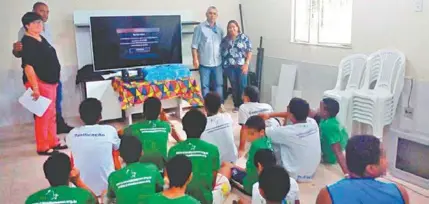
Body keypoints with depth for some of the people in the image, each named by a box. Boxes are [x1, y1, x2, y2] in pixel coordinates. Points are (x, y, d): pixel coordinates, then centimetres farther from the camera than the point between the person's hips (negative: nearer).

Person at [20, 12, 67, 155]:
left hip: (50, 82, 10)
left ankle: (53, 142, 24)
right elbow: (28, 66, -21)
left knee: (51, 114, 14)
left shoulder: (42, 39, 14)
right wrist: (35, 87, -26)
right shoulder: (27, 42, -14)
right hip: (39, 83, -9)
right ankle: (43, 147, 3)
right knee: (43, 115, -5)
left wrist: (55, 81, 21)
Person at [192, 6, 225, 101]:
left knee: (219, 84, 11)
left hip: (218, 62, 4)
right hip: (204, 63, -4)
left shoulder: (219, 29, 9)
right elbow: (194, 45, -6)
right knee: (205, 85, 5)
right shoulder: (200, 28, -4)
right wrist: (195, 59, -13)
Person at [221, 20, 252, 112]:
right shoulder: (225, 39, 11)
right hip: (229, 67, 2)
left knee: (243, 85, -3)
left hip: (241, 66, -2)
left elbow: (249, 51, -2)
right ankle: (236, 105, 17)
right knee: (234, 86, 7)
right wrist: (223, 65, 2)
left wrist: (246, 63, -11)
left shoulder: (244, 37, 2)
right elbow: (221, 53, 12)